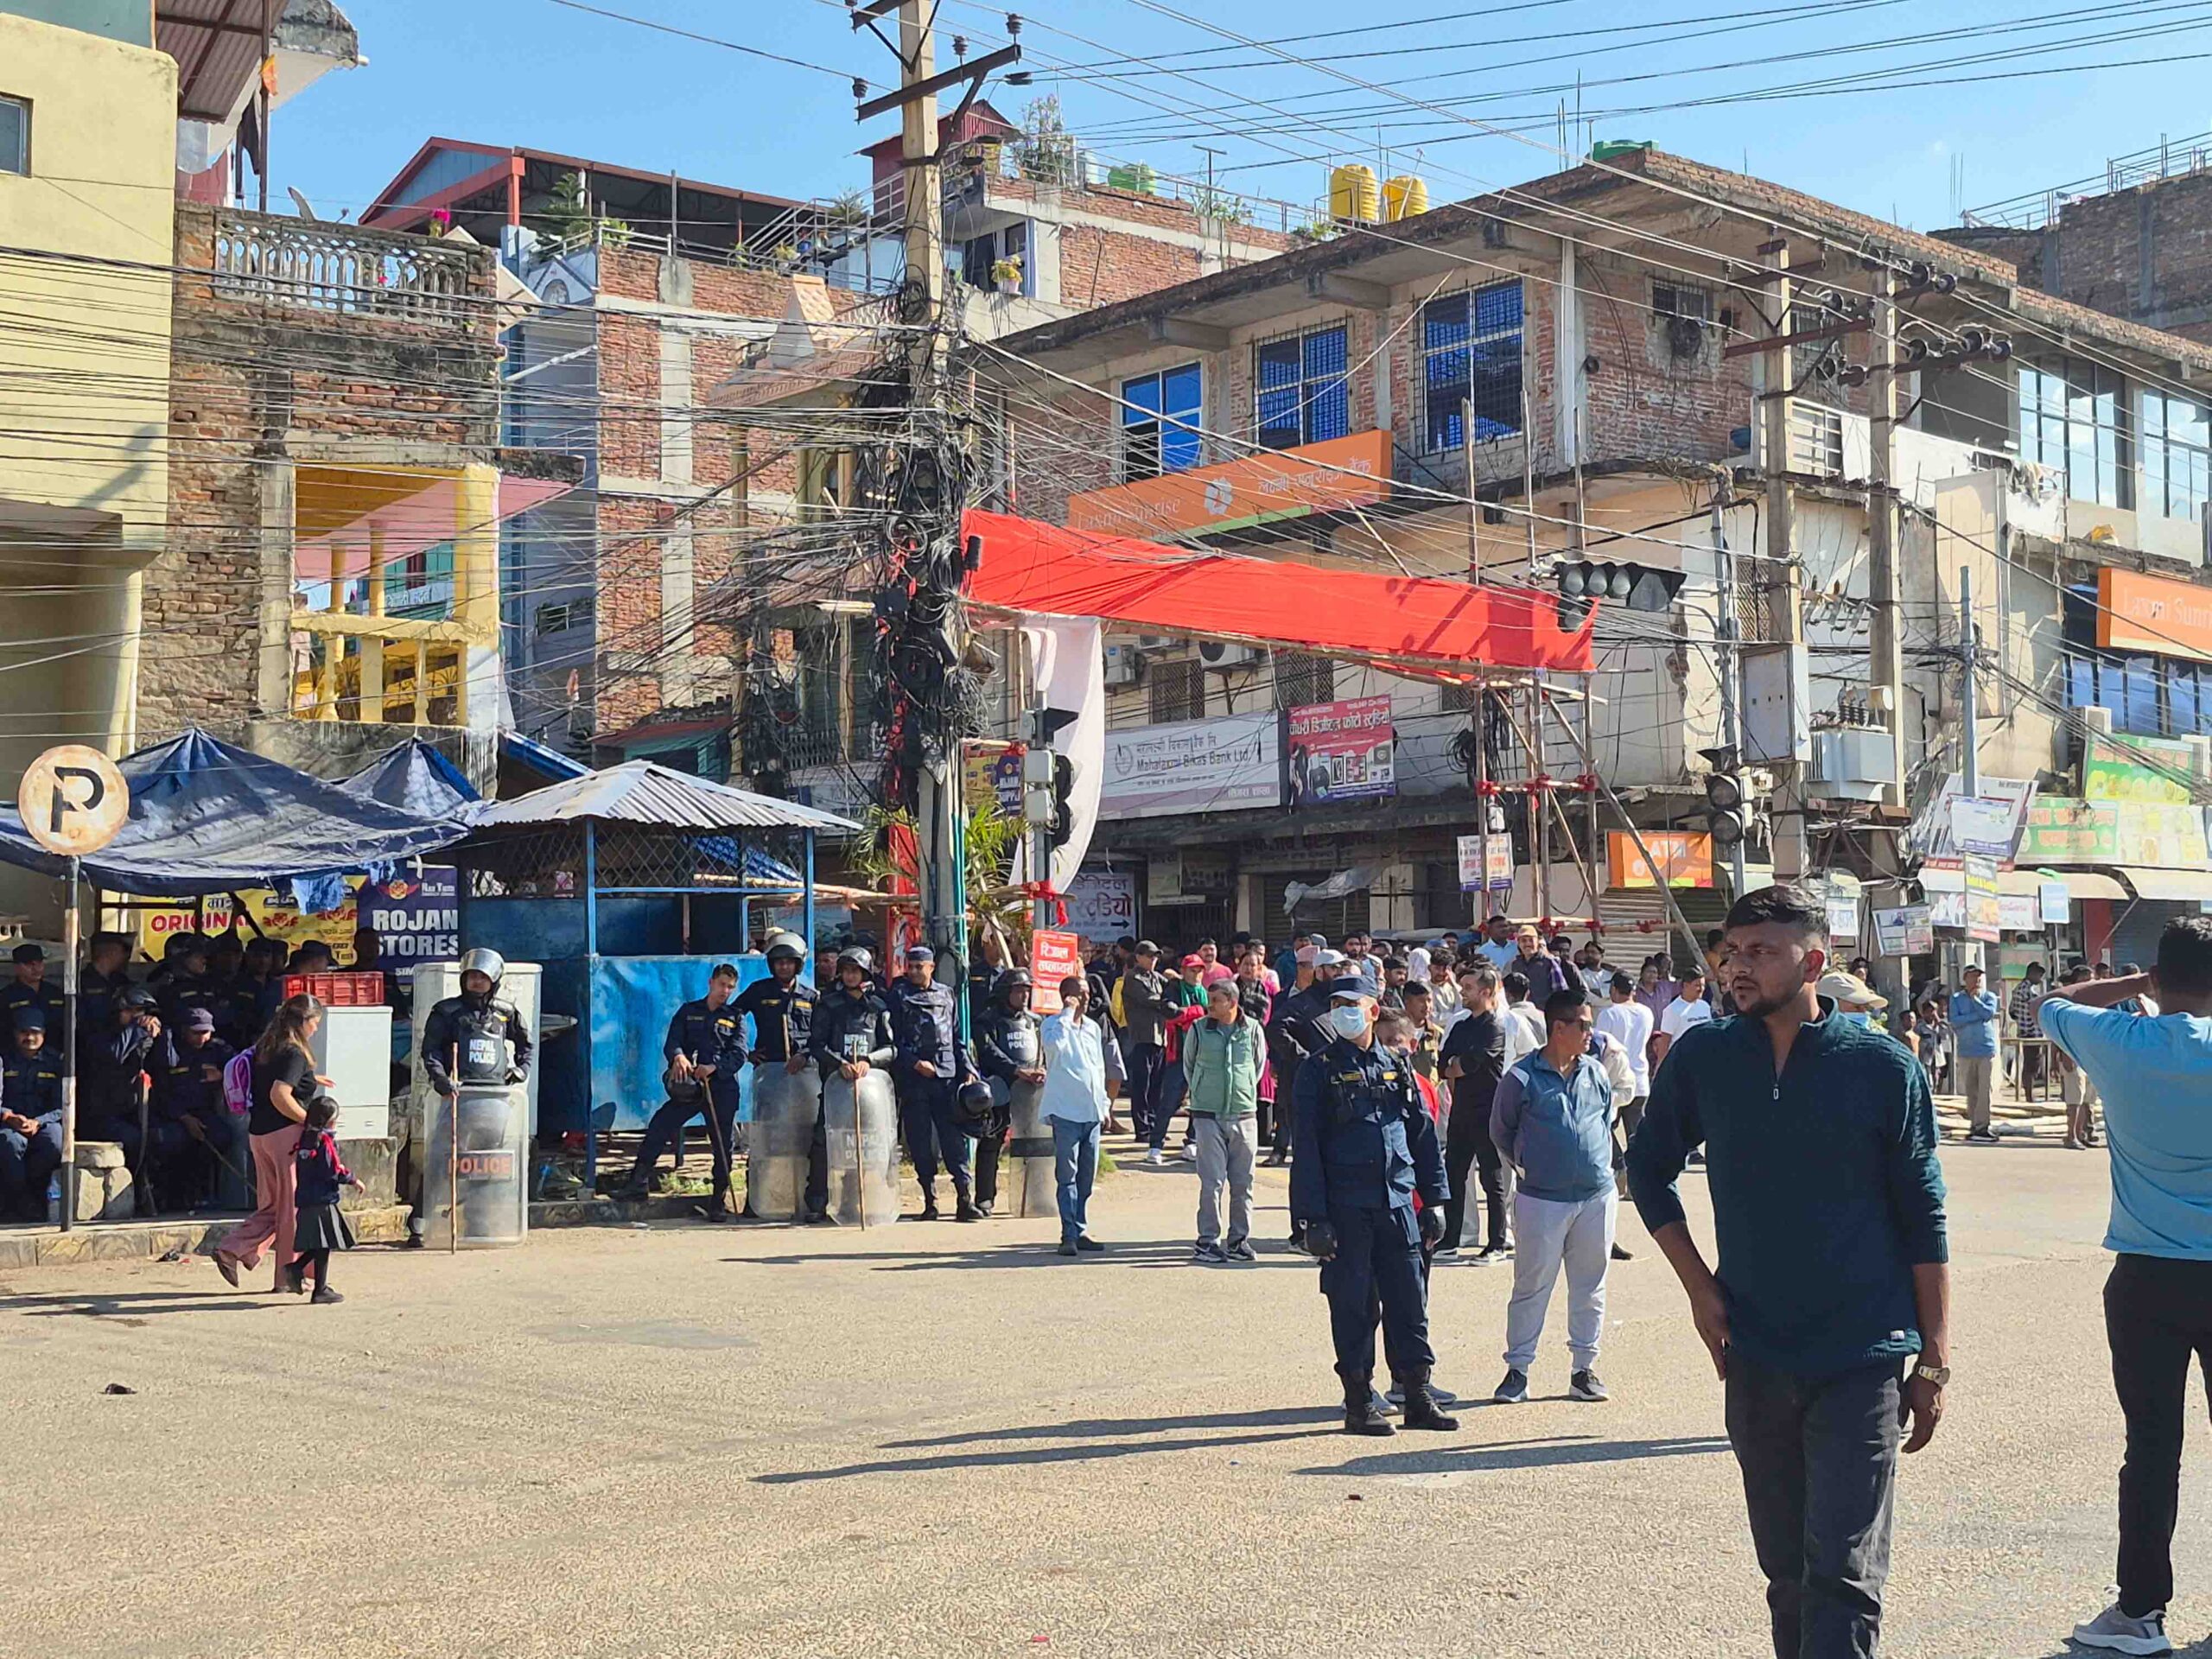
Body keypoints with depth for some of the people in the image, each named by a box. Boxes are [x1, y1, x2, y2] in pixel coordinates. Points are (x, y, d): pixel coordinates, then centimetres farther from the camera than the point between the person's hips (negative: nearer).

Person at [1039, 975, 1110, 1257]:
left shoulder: (1093, 1028, 16)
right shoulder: (1053, 1024, -3)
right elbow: (1053, 1043, -28)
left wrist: (1103, 1104, 19)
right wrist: (1068, 1013, -18)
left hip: (1091, 1112, 6)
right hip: (1066, 1111, -6)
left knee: (1087, 1175, 9)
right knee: (1067, 1175, -6)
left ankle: (1080, 1230, 16)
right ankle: (1069, 1235, -6)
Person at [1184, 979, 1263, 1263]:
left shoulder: (1252, 1030, -1)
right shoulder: (1198, 1030, -2)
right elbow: (1188, 1064, 14)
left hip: (1244, 1115, 2)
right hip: (1208, 1115, -2)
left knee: (1243, 1183, 6)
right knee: (1211, 1181, -5)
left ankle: (1239, 1240, 16)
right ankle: (1207, 1241, 2)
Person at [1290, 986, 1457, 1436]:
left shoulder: (1398, 1069, 12)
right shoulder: (1320, 1071, 0)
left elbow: (1423, 1134, 16)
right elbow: (1306, 1147, -4)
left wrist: (1434, 1199, 10)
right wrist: (1313, 1218, -10)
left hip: (1398, 1202, 4)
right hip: (1346, 1208, -4)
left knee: (1410, 1302, 6)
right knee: (1353, 1306, 2)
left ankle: (1418, 1398, 14)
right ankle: (1359, 1404, 10)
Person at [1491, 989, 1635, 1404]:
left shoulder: (1597, 1072, 6)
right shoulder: (1522, 1079, -7)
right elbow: (1500, 1132, 6)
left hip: (1597, 1198, 4)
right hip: (1542, 1200, -4)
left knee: (1589, 1288, 10)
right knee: (1531, 1287, 2)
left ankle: (1584, 1369, 20)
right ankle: (1517, 1370, 11)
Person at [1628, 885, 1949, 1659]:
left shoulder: (1883, 1067, -7)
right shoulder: (1702, 1056, 0)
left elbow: (1923, 1222, -2)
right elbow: (1648, 1168, 14)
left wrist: (1933, 1361, -2)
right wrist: (1699, 1285, 4)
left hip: (1862, 1361, -3)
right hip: (1756, 1358, 3)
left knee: (1842, 1576, -8)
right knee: (1787, 1572, 14)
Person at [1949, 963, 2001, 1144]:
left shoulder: (1989, 996, 9)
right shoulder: (1956, 998, 9)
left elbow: (1989, 1013, -11)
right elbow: (1954, 1021, -5)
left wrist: (1974, 998, -2)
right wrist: (1978, 1016, -9)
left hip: (1987, 1050, -1)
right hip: (1965, 1051, 1)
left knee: (1985, 1090, -10)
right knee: (1971, 1091, 4)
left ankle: (1981, 1126, -11)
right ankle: (1974, 1124, 10)